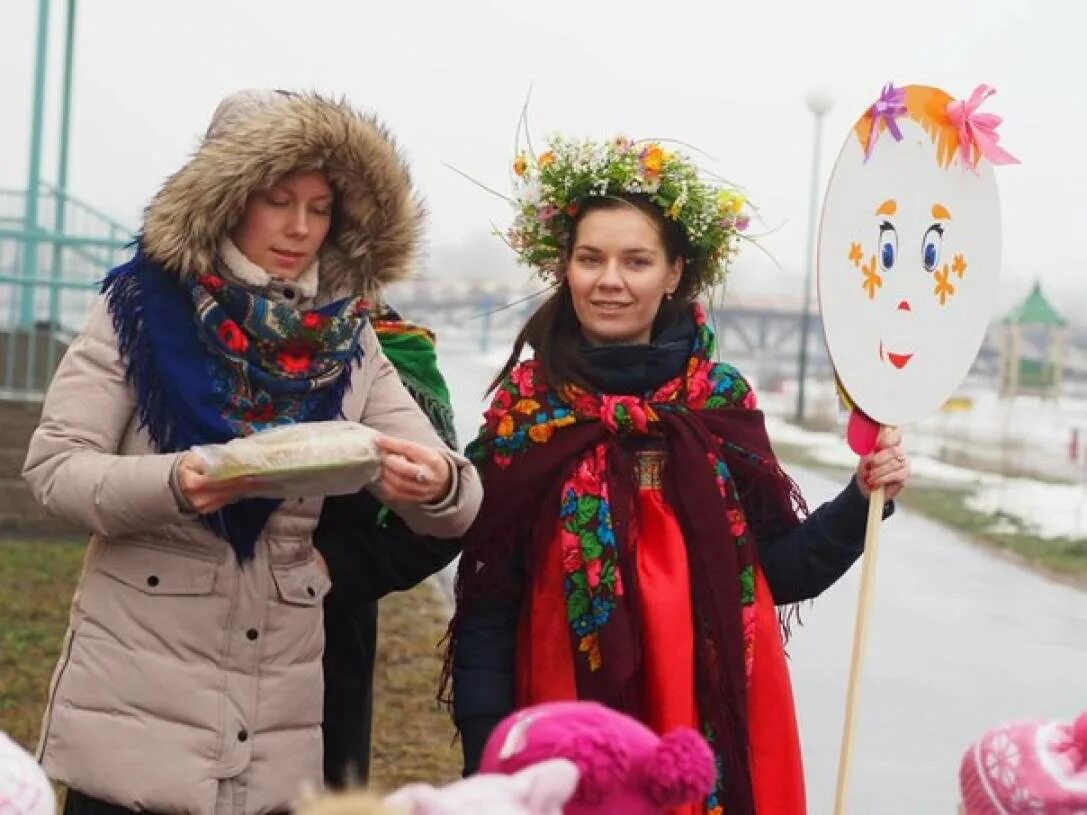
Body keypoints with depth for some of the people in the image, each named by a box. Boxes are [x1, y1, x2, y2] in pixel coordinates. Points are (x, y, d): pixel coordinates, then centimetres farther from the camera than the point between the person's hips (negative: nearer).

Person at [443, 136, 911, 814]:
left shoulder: (722, 400, 2)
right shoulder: (526, 407, -3)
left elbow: (779, 571, 6)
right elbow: (486, 612, -2)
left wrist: (861, 501, -8)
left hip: (716, 729, 2)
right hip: (571, 735, -1)